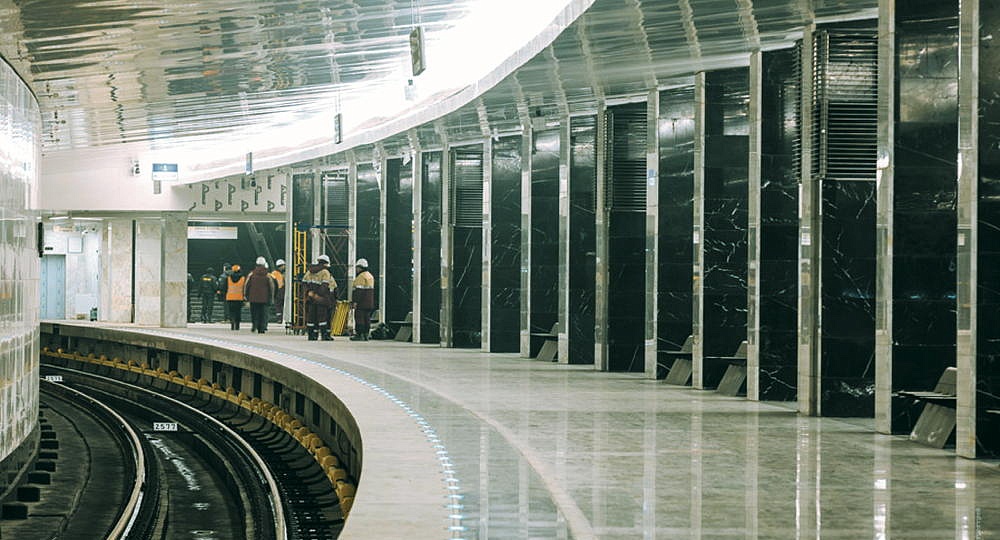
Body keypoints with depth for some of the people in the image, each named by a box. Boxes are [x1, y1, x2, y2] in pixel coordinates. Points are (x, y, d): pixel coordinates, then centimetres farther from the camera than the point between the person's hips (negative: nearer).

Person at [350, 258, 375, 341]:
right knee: (367, 318, 9)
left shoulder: (361, 277, -13)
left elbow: (359, 290, -19)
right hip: (369, 302, 10)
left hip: (361, 302, -10)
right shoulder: (370, 276, 18)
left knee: (359, 317, -7)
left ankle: (359, 335, -10)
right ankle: (366, 335, 9)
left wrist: (355, 301, -20)